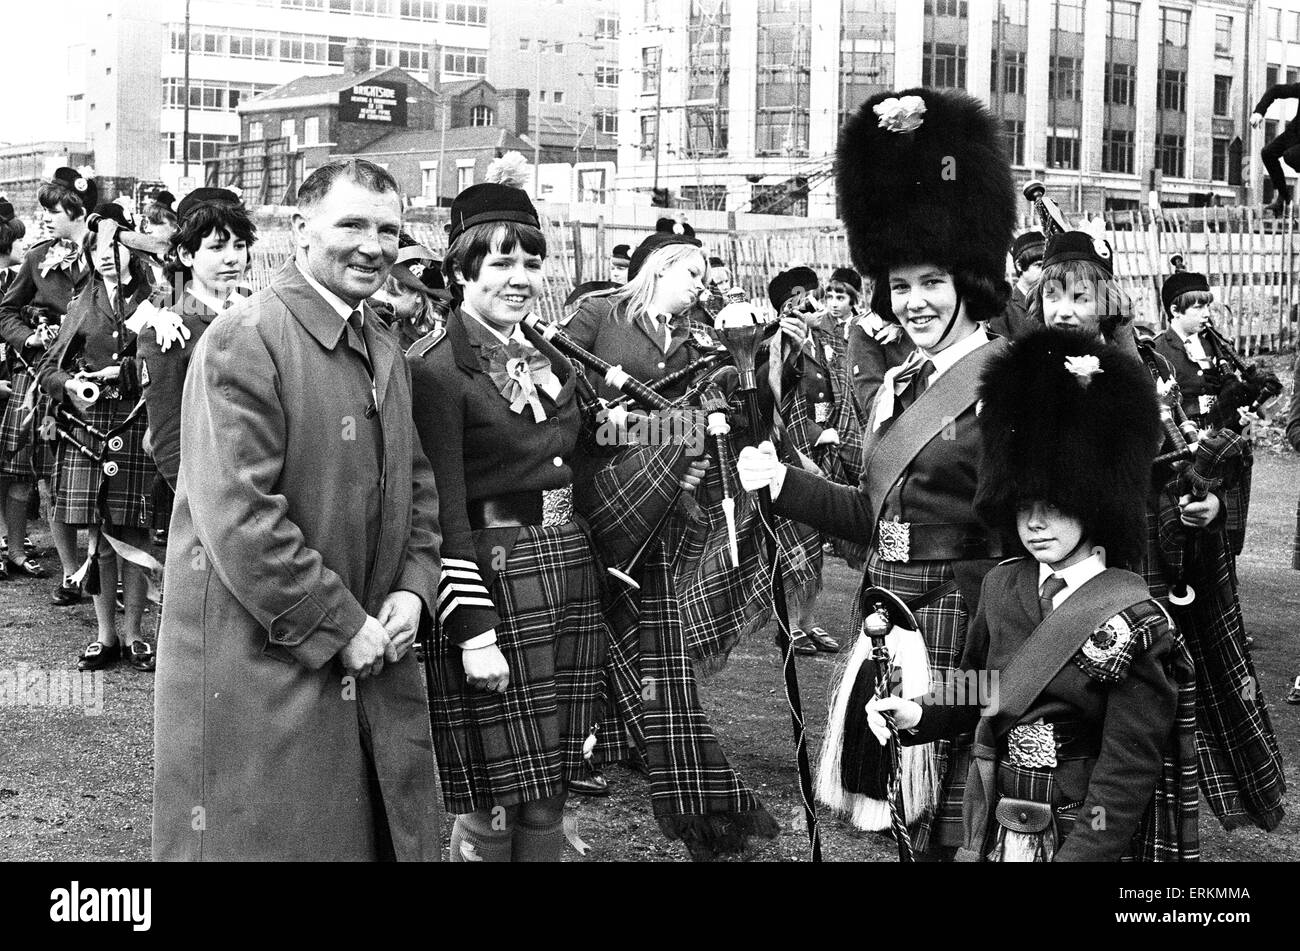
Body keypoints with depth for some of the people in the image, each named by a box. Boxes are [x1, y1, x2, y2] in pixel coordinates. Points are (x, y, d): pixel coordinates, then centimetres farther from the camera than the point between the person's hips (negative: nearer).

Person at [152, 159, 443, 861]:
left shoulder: (386, 351, 14)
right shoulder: (242, 341, -15)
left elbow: (415, 484, 20)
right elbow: (239, 515, -21)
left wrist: (412, 589, 2)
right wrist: (339, 627, -17)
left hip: (373, 663, 8)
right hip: (257, 670, -8)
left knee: (388, 838, 13)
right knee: (267, 839, 3)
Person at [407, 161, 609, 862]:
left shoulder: (552, 359, 13)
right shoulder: (437, 368, -10)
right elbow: (445, 510, -14)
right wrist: (473, 629, -19)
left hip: (569, 569, 7)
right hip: (492, 576, -7)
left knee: (548, 795, 12)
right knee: (492, 806, 0)